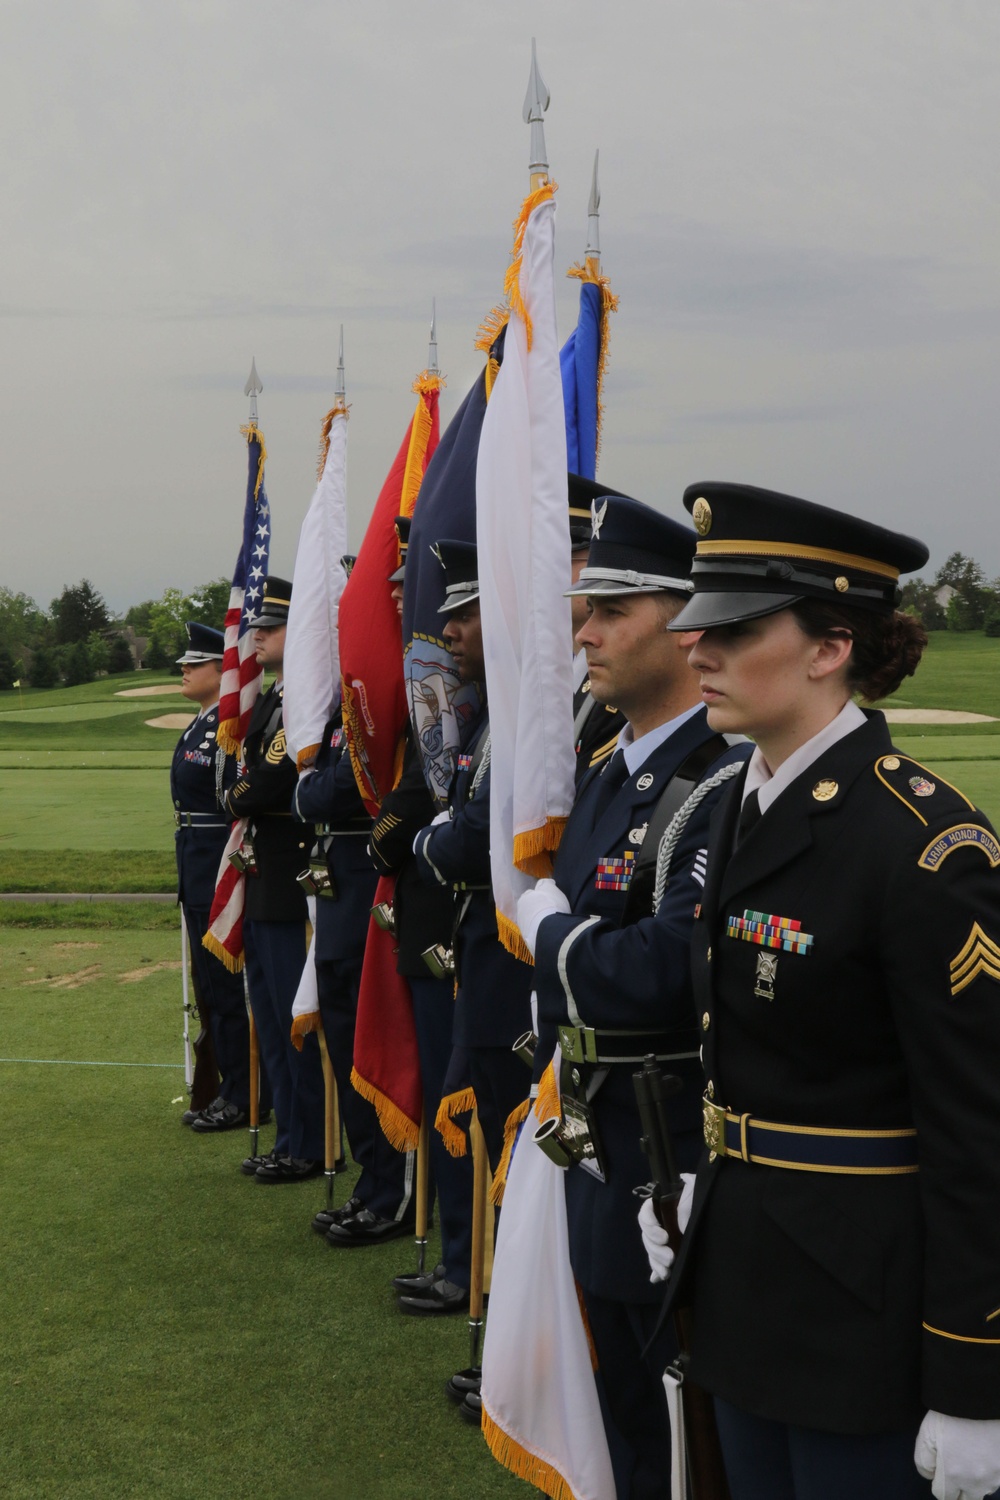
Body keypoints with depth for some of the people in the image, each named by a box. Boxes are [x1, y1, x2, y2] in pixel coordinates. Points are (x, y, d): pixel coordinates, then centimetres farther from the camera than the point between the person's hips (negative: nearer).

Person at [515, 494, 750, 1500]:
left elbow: (654, 977, -30)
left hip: (679, 1169, -9)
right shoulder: (612, 773, 9)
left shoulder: (730, 784, -22)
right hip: (603, 1153, 9)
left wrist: (549, 929, -14)